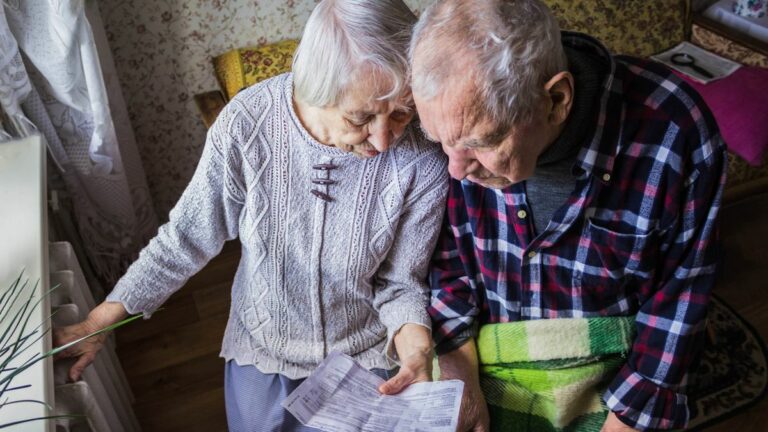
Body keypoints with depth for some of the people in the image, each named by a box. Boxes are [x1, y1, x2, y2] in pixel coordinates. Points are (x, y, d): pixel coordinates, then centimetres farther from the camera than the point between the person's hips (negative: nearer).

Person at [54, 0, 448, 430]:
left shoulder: (423, 166, -28)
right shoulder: (247, 125, -27)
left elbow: (401, 282, -14)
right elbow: (185, 240, -13)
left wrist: (417, 347, -34)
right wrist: (96, 324, -8)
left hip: (366, 362, -1)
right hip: (260, 350, 1)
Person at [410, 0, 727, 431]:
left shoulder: (675, 136, -25)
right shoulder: (462, 118, -19)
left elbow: (677, 302, -13)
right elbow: (445, 259, -5)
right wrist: (461, 376, -12)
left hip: (612, 374, -1)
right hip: (475, 354, 2)